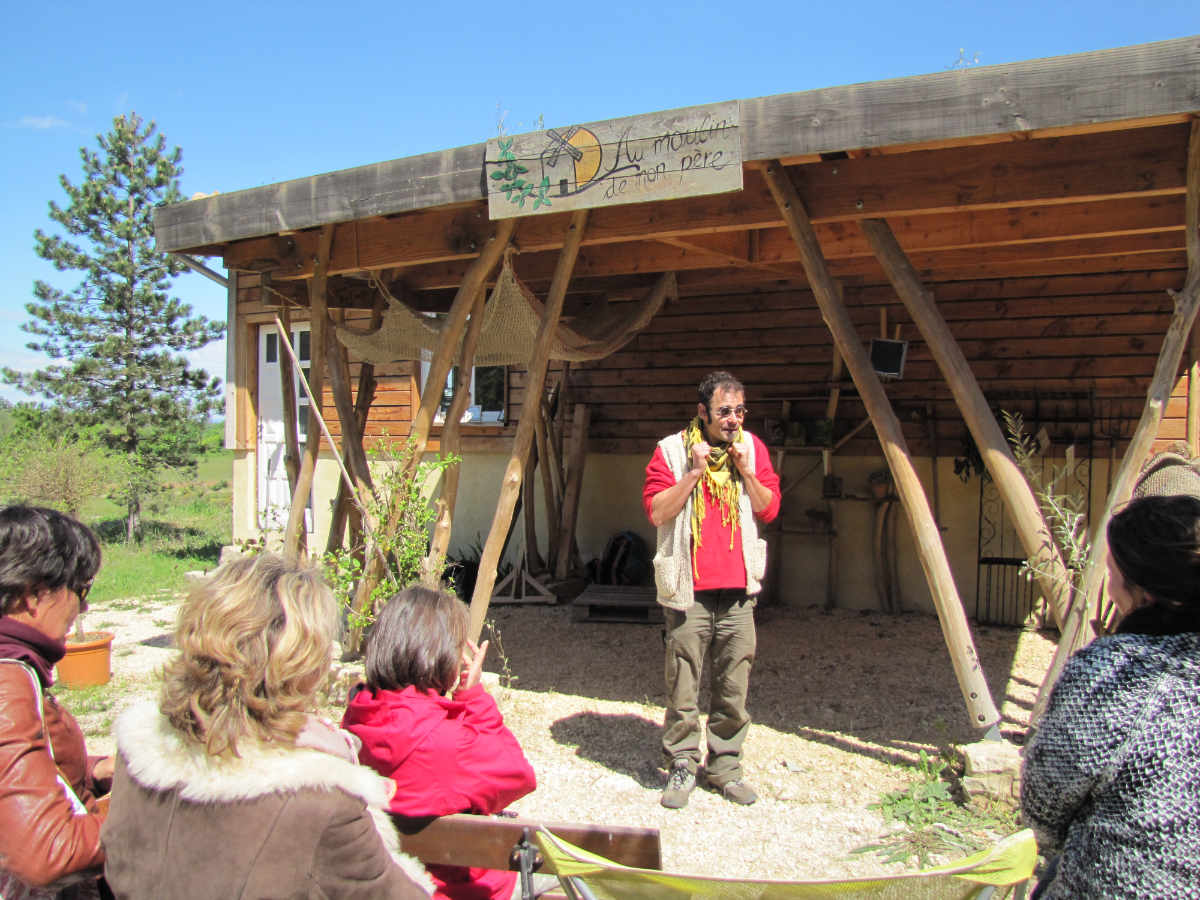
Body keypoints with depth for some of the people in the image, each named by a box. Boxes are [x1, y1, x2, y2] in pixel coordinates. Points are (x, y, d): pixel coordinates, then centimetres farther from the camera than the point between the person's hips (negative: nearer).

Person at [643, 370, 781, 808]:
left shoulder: (753, 448, 9)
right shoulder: (671, 450, -1)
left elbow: (769, 509, 7)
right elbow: (656, 511, -8)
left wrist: (744, 471, -7)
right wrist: (695, 472, -15)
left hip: (738, 590, 3)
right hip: (689, 589, -3)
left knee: (734, 688, 8)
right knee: (683, 688, 1)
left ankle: (725, 766, 23)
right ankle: (681, 767, 17)